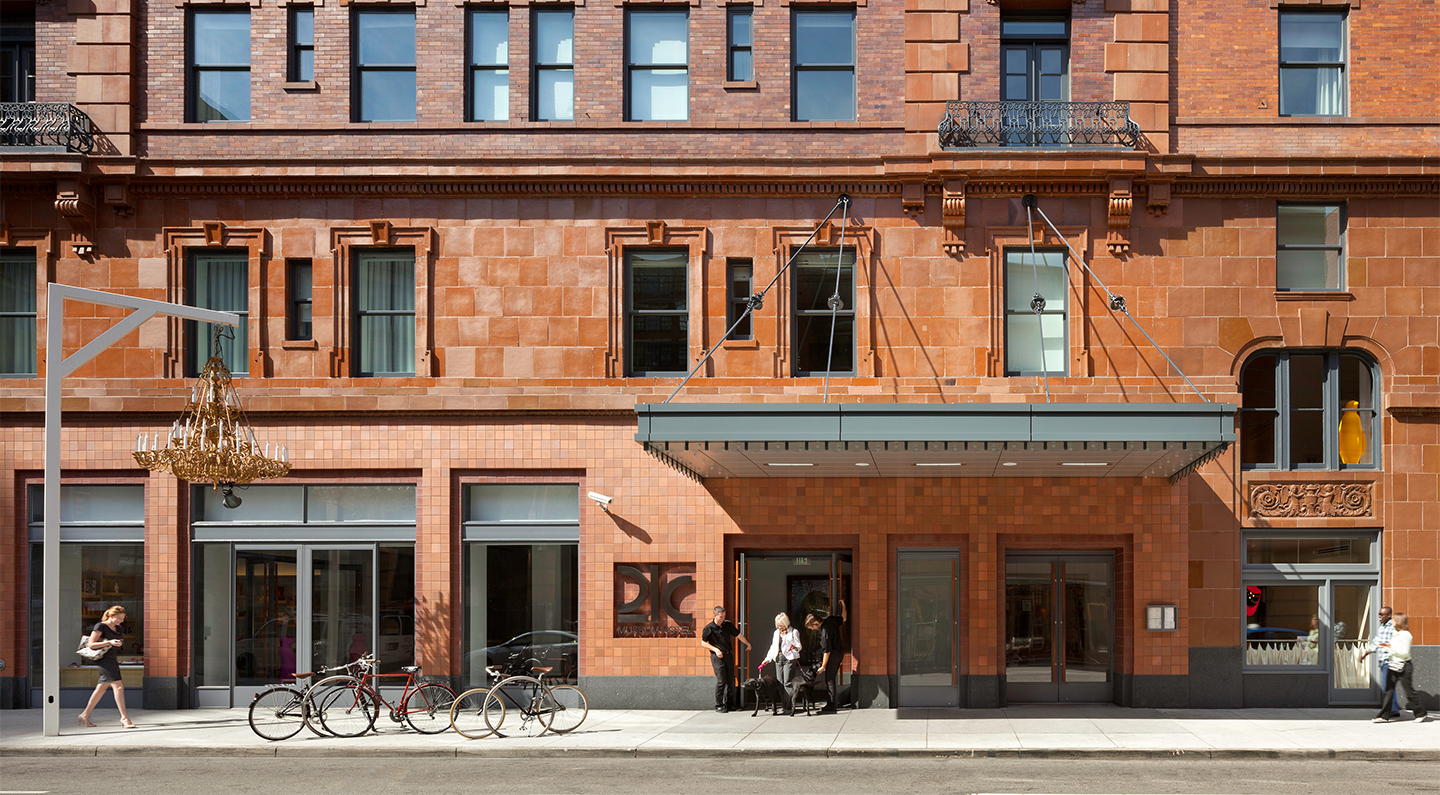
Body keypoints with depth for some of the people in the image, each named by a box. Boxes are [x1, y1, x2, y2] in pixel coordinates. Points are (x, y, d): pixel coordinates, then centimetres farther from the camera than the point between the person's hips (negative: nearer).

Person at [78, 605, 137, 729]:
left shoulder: (117, 628, 16)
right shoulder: (100, 626, -8)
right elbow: (91, 644, -12)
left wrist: (119, 643, 9)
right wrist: (109, 642, -21)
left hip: (113, 660, 9)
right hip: (104, 659, -9)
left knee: (101, 688, 14)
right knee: (118, 686, -16)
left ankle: (85, 715, 25)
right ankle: (124, 717, -16)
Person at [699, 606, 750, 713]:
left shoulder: (728, 625, 7)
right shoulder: (709, 628, -6)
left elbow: (738, 635, 18)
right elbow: (703, 643, -1)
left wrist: (748, 644, 26)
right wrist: (715, 649, -11)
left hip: (728, 655, 5)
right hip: (717, 656, -5)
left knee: (731, 680, 5)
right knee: (721, 681, -10)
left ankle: (729, 703, 16)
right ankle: (718, 705, -1)